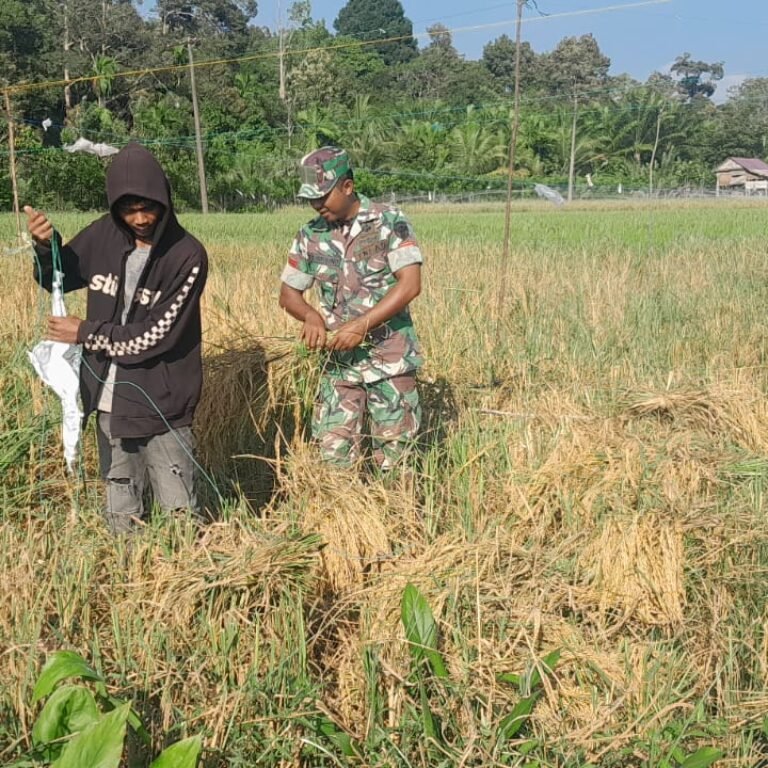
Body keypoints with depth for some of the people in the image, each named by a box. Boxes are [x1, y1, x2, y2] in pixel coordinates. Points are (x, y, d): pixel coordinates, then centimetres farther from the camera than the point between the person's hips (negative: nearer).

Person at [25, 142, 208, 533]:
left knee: (179, 511, 4)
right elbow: (58, 278, 13)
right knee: (120, 513, 18)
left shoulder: (187, 256, -15)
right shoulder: (104, 235, -2)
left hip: (160, 404, -5)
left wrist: (86, 333, -13)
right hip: (109, 400, 5)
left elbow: (155, 336, -19)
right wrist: (44, 246, -7)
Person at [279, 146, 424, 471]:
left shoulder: (390, 222, -8)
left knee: (395, 453, 5)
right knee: (333, 452, 3)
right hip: (339, 362, 4)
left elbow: (410, 284, -16)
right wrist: (311, 316, -13)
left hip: (390, 359, -3)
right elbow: (288, 292, 10)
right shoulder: (310, 236, 4)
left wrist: (361, 325, -22)